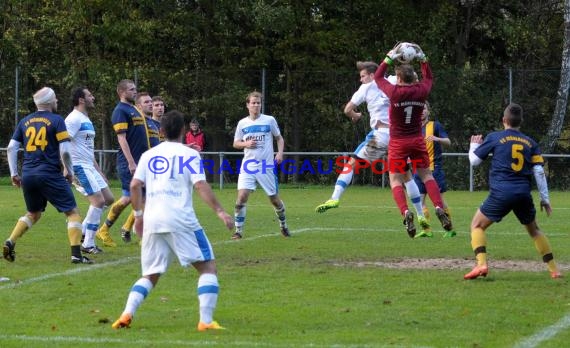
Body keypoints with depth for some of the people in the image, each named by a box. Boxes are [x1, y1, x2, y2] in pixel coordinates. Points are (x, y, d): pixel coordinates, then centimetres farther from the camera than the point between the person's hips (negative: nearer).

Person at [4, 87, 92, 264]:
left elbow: (11, 147, 8)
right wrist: (69, 171, 4)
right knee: (72, 212, 3)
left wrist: (14, 173, 14)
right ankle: (76, 254, -7)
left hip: (28, 175, 6)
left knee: (33, 214, 25)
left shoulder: (25, 121, 12)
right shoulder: (56, 120, -4)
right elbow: (64, 151, -10)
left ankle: (10, 242, 7)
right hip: (50, 175, -6)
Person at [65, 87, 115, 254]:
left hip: (89, 166, 10)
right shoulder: (74, 119, -12)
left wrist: (100, 172, 25)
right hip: (78, 166, -10)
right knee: (98, 201, -14)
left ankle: (83, 231, 12)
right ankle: (88, 244, -8)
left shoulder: (86, 120, 19)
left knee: (109, 199, 9)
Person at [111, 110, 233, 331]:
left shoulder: (149, 155, 16)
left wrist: (138, 214, 20)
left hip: (152, 221, 5)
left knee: (150, 275, 15)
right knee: (208, 267, 4)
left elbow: (135, 186, 9)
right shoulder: (189, 154, 4)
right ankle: (206, 321, -10)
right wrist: (220, 211, -9)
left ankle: (127, 314, -5)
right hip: (180, 221, -4)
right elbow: (201, 186, -7)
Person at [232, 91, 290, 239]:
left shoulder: (269, 120, 0)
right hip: (248, 165, 1)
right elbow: (235, 143, 12)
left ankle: (283, 225, 32)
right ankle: (238, 231, -8)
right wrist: (245, 144, -9)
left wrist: (280, 153, -7)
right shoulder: (242, 123, 4)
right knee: (242, 195, -16)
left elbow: (279, 138, 10)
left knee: (274, 198, 7)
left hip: (266, 165, -1)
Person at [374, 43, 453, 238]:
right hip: (417, 141, 3)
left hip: (398, 143, -3)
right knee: (426, 176, 13)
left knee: (395, 180, 3)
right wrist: (423, 59, 21)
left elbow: (378, 77, 7)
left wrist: (389, 58, 12)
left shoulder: (394, 92, -13)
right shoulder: (421, 91, -5)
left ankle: (406, 212, -20)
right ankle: (439, 208, -5)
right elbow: (428, 77, 20)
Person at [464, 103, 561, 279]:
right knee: (534, 230, 23)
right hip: (524, 193, 3)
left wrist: (474, 145, 32)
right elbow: (539, 171, 6)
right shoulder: (530, 142, 12)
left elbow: (474, 160, 11)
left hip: (501, 192, -3)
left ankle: (481, 264, -12)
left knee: (477, 225, 10)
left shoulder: (494, 138, 4)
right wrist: (545, 198, 10)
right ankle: (554, 269, 20)